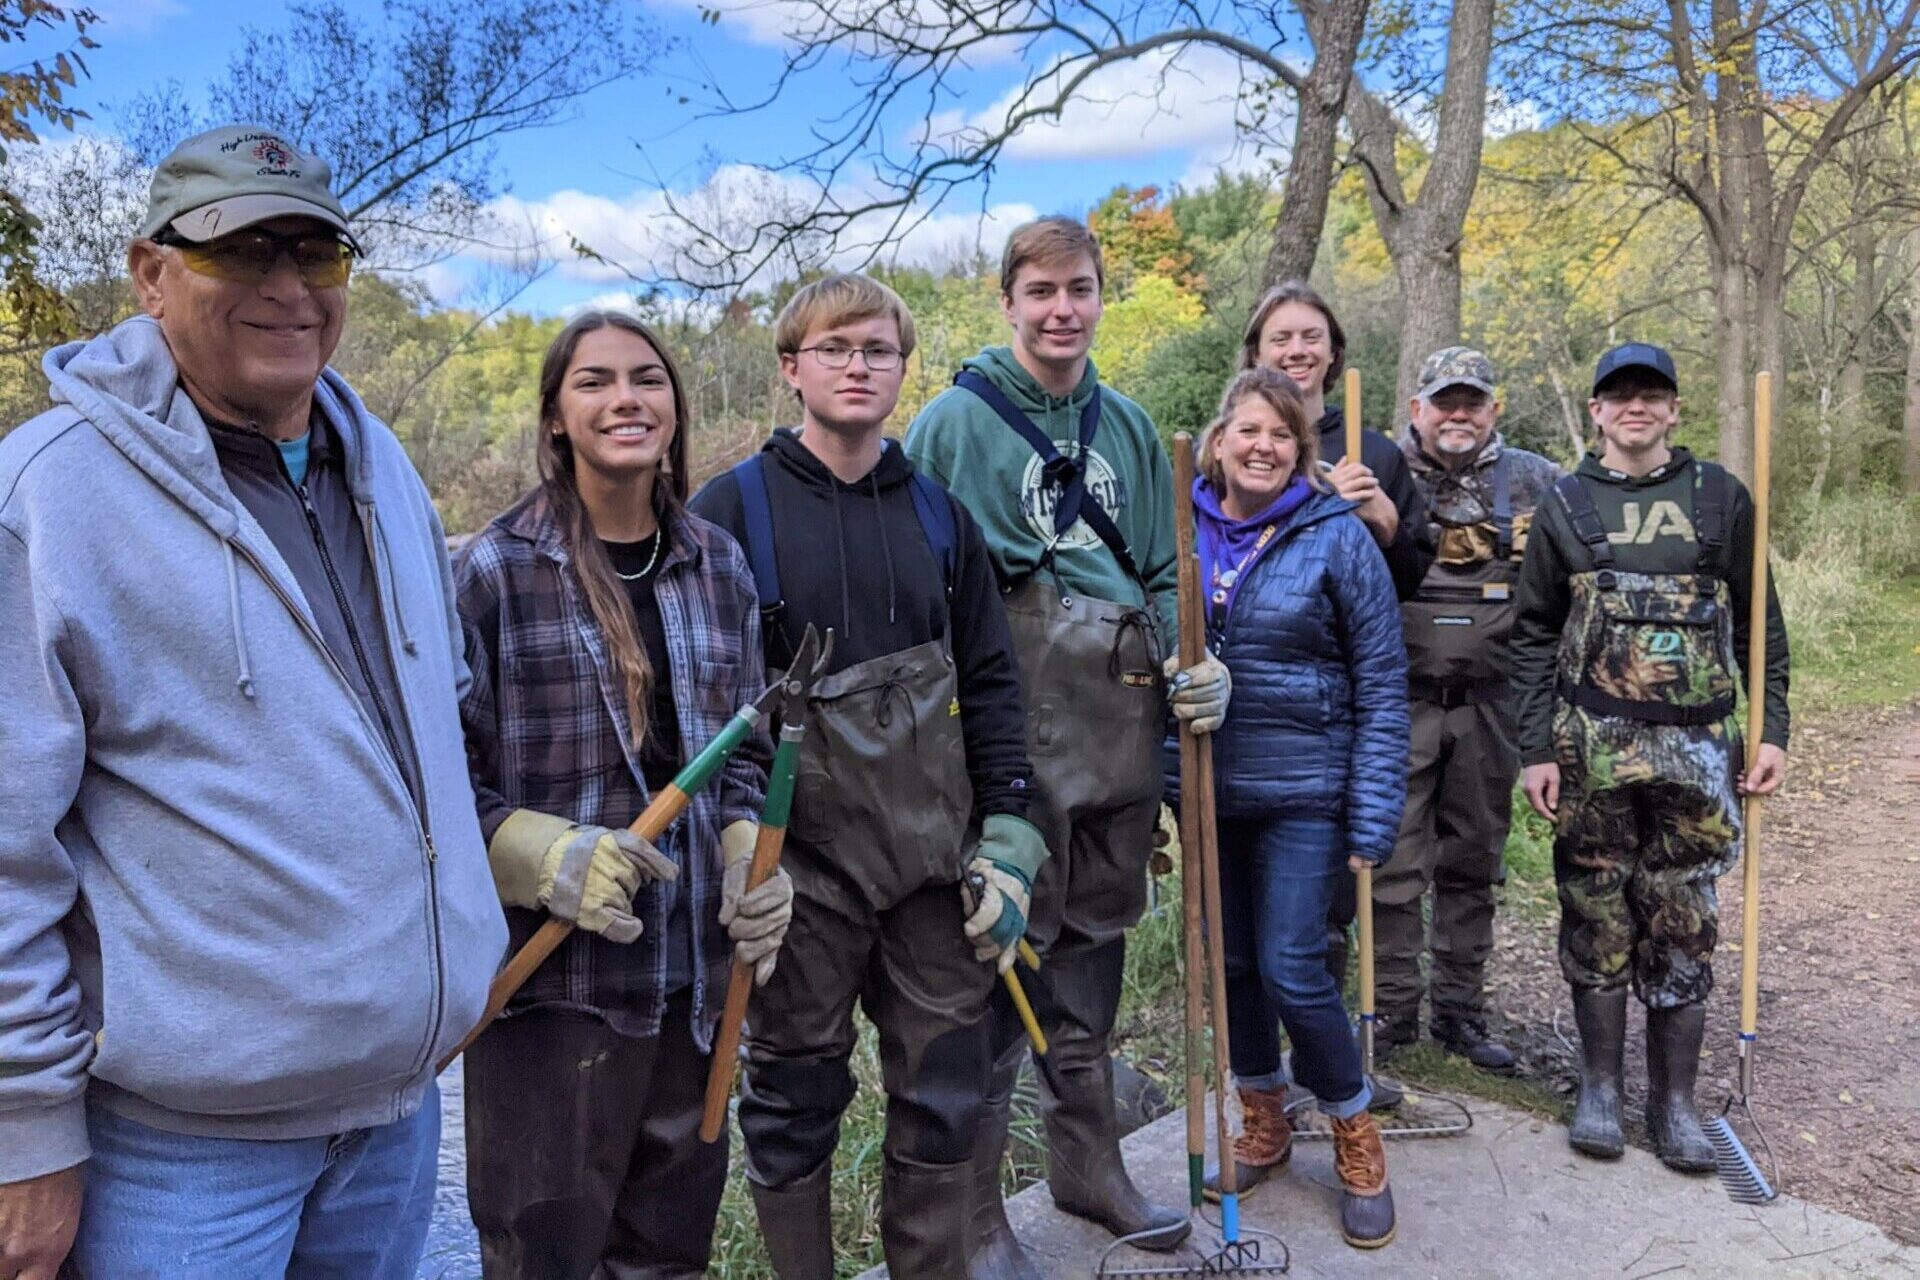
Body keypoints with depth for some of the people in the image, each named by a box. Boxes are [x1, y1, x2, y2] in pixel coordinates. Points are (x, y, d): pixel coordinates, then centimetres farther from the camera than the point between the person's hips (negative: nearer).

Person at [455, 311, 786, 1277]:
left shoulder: (718, 564, 6)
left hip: (694, 969, 5)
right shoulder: (496, 568, -9)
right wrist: (549, 858, -20)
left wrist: (750, 855, -3)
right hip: (550, 976, -4)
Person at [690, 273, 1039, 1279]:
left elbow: (990, 681, 9)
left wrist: (1008, 838, 3)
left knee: (944, 1094, 11)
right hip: (798, 862, -3)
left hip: (936, 858, 3)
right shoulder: (732, 508, -2)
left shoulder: (938, 510, 8)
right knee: (794, 1099, 11)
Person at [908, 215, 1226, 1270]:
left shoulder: (1127, 426, 12)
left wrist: (1189, 666, 0)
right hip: (1005, 734, -5)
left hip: (1121, 727, 5)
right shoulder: (954, 421, -4)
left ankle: (1090, 1164, 34)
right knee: (997, 956, 0)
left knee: (1092, 947, 17)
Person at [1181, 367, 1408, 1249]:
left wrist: (1374, 818, -12)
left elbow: (1382, 686, -7)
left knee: (1291, 967, -5)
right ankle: (1262, 1122, 34)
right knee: (1228, 959, 12)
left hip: (1305, 791, -4)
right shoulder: (1183, 532, 3)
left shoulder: (1338, 535, -7)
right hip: (1209, 788, 4)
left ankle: (1355, 1136, 20)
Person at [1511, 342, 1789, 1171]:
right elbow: (1534, 638, 5)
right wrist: (1536, 749, -1)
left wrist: (1772, 730, 2)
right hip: (1590, 749, 0)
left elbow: (1759, 624, 10)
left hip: (1696, 748, 1)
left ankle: (1675, 1100, 18)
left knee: (1683, 923, 5)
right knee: (1596, 916, 6)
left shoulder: (1721, 498, 7)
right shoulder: (1564, 507, 5)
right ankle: (1600, 1085, 21)